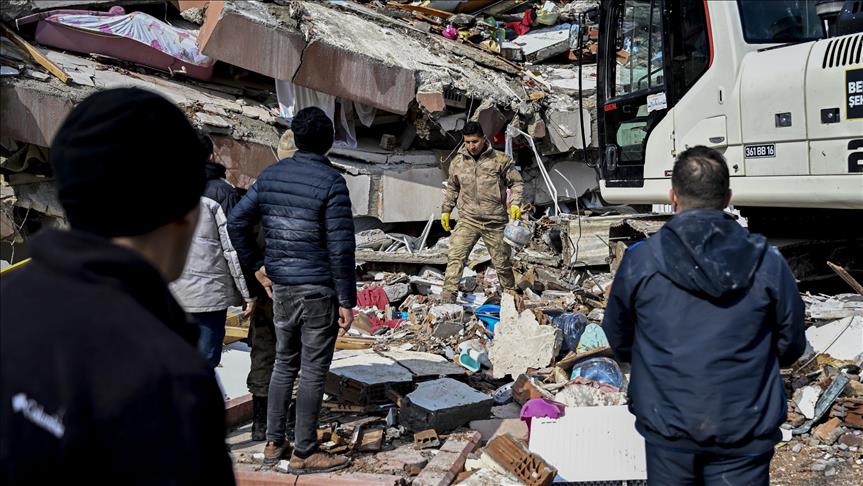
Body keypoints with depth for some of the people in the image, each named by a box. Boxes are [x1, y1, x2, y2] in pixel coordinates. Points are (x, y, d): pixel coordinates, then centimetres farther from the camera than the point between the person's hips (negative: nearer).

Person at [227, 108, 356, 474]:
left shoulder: (271, 175, 5)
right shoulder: (331, 182, -14)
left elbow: (237, 221, 7)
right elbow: (341, 248, -15)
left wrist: (254, 265, 15)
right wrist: (347, 300, -10)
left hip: (280, 286, 6)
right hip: (319, 290, -6)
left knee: (284, 362, 18)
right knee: (313, 370, 3)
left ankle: (274, 443, 25)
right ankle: (304, 453, 11)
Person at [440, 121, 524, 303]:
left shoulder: (501, 160, -3)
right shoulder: (457, 162, 6)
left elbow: (516, 183, 3)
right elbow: (452, 188, 19)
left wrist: (515, 204, -11)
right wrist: (446, 210, 16)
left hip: (495, 222, -1)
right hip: (468, 220, 1)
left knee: (502, 262, 10)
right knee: (455, 257, -15)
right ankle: (447, 299, -15)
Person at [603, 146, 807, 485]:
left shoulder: (639, 261, -9)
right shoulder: (768, 263, -8)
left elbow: (619, 342, 4)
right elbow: (791, 348, 4)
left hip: (668, 427, 1)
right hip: (745, 431, 0)